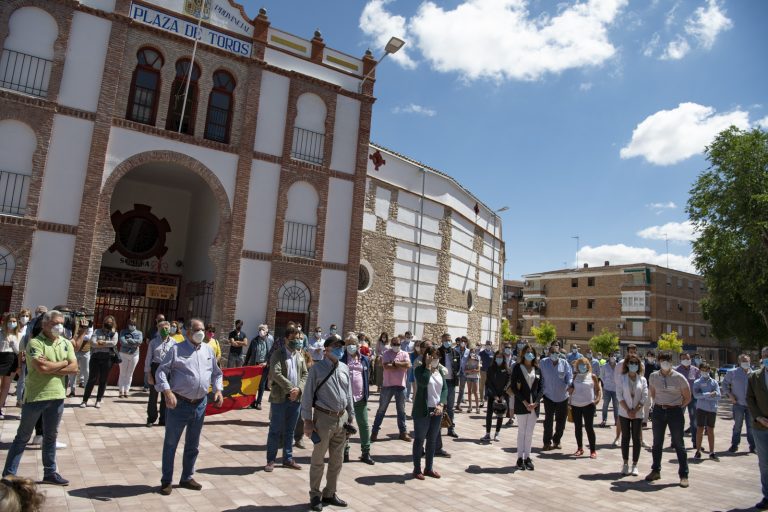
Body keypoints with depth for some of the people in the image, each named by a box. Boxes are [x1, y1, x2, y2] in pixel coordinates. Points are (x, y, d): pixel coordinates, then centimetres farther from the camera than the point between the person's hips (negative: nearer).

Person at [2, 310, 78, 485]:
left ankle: (50, 472, 25)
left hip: (57, 396, 5)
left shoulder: (66, 343, 4)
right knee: (23, 437, 8)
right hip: (35, 396, -5)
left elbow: (74, 367, -4)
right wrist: (63, 363, -10)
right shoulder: (35, 343, -13)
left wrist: (51, 367, -14)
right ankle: (9, 473, 20)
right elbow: (42, 367, -25)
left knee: (51, 437, 15)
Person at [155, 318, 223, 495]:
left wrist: (218, 389, 0)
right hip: (179, 404, -5)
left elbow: (216, 373, 16)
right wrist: (167, 391, -24)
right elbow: (161, 371, -10)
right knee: (170, 444, 8)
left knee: (193, 445, 16)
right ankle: (166, 481, 22)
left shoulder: (208, 350, 8)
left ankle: (187, 478, 32)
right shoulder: (177, 349, -6)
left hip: (200, 404, 5)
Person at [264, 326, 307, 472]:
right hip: (280, 397, -5)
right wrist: (290, 388, -18)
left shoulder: (300, 355, 12)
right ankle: (270, 460, 13)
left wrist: (298, 389, -9)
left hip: (296, 398, 5)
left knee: (289, 431, 13)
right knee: (275, 430, 3)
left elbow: (305, 374, 8)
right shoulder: (278, 354, -4)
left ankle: (288, 459, 22)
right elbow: (276, 374, -16)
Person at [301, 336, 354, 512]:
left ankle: (329, 494, 32)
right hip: (324, 418, -5)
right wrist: (308, 420, -11)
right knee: (318, 460, 7)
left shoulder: (344, 368, 7)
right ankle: (315, 495, 24)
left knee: (337, 460, 15)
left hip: (342, 418, 6)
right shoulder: (317, 368, -9)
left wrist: (351, 416, 14)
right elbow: (308, 395, -9)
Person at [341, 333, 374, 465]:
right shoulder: (341, 359, -5)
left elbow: (367, 377, 12)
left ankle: (366, 452, 18)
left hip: (360, 398, 3)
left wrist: (366, 393, 6)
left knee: (364, 425, 7)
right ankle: (344, 452, 21)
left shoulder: (364, 360, 5)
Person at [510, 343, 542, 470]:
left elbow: (541, 388, 5)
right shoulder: (517, 368, -2)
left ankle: (527, 457, 17)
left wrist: (535, 402, -9)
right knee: (521, 432, 4)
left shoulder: (537, 369, 8)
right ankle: (520, 458, 11)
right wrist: (525, 402, -13)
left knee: (530, 433, 8)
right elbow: (513, 387, -6)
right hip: (521, 405, -3)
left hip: (534, 406, 3)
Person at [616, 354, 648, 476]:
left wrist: (635, 411, -11)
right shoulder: (622, 378, 0)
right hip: (624, 412, -1)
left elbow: (644, 397, -2)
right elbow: (619, 395, -4)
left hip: (638, 413, 1)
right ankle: (625, 464, 13)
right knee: (625, 437, 5)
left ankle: (634, 465, 12)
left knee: (637, 438, 4)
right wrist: (628, 410, -12)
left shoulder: (642, 379, 3)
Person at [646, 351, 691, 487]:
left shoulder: (679, 377, -8)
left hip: (675, 411, -3)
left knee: (678, 444, 1)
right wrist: (658, 404, 7)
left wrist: (678, 407, -1)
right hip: (659, 411, 3)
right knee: (657, 443, 11)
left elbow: (687, 397, 0)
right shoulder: (653, 376, 1)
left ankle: (683, 475, 11)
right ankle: (656, 471, 24)